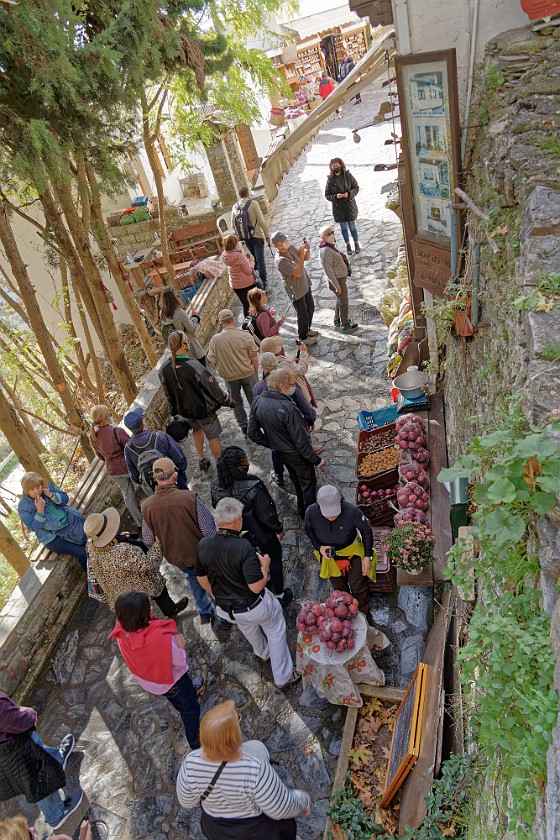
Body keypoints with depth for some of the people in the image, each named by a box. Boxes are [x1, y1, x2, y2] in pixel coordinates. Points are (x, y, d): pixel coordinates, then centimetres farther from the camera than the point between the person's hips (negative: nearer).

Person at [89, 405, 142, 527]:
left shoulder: (93, 436, -4)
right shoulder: (117, 431, -27)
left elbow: (101, 456, 10)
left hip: (113, 470, 5)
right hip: (128, 466, -5)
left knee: (128, 494, 20)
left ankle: (140, 522, 30)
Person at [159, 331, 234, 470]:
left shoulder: (163, 369, -16)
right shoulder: (193, 366, -33)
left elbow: (168, 394, 0)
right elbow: (213, 388, -22)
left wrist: (173, 411, 17)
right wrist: (229, 401, -6)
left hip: (184, 410, 6)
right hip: (203, 409, -5)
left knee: (197, 429, 32)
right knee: (213, 437, 14)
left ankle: (201, 460, 44)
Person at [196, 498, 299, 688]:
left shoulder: (203, 545, -17)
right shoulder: (244, 547, -33)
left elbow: (202, 579, -1)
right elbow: (256, 586, -29)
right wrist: (265, 565, -11)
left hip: (226, 609, 5)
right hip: (254, 606, -5)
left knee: (248, 626, 37)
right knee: (276, 631, 24)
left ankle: (263, 653, 63)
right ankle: (283, 676, 37)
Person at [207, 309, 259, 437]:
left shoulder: (214, 340, -17)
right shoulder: (244, 335, -19)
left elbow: (212, 361, -8)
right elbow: (254, 357, -13)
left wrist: (223, 371, 10)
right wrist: (255, 371, 4)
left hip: (229, 377, 1)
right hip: (248, 373, -1)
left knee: (236, 402, 21)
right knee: (254, 400, 19)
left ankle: (244, 428, 31)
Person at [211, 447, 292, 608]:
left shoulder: (216, 486, -22)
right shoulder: (252, 489, -39)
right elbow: (267, 516, -26)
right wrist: (279, 528, -5)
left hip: (238, 534, 5)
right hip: (261, 534, -5)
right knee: (274, 558, 23)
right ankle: (280, 596, 41)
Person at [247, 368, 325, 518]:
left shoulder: (257, 402, -14)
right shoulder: (288, 409, -35)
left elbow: (252, 433, -5)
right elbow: (301, 441, -27)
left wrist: (271, 444, 7)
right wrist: (317, 459, -14)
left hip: (279, 451, 7)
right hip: (296, 454, -7)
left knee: (296, 480, 29)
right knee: (308, 483, 18)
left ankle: (302, 509, 49)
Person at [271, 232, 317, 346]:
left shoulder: (290, 247, -6)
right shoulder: (280, 260, -32)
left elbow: (306, 258, 3)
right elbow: (297, 273, -35)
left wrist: (306, 250, -19)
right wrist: (302, 255, -39)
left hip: (305, 284, 8)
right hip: (296, 290, -8)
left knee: (310, 308, 24)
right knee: (302, 314, 8)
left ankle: (307, 330, 48)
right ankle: (303, 338, 31)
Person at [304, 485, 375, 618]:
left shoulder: (352, 511, -36)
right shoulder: (311, 512, -30)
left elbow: (366, 531, -17)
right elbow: (309, 530, -5)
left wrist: (367, 556, -17)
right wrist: (319, 547, -20)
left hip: (353, 552, -2)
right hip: (329, 556, 2)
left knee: (359, 587, 15)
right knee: (339, 588, 25)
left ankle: (364, 613, 45)